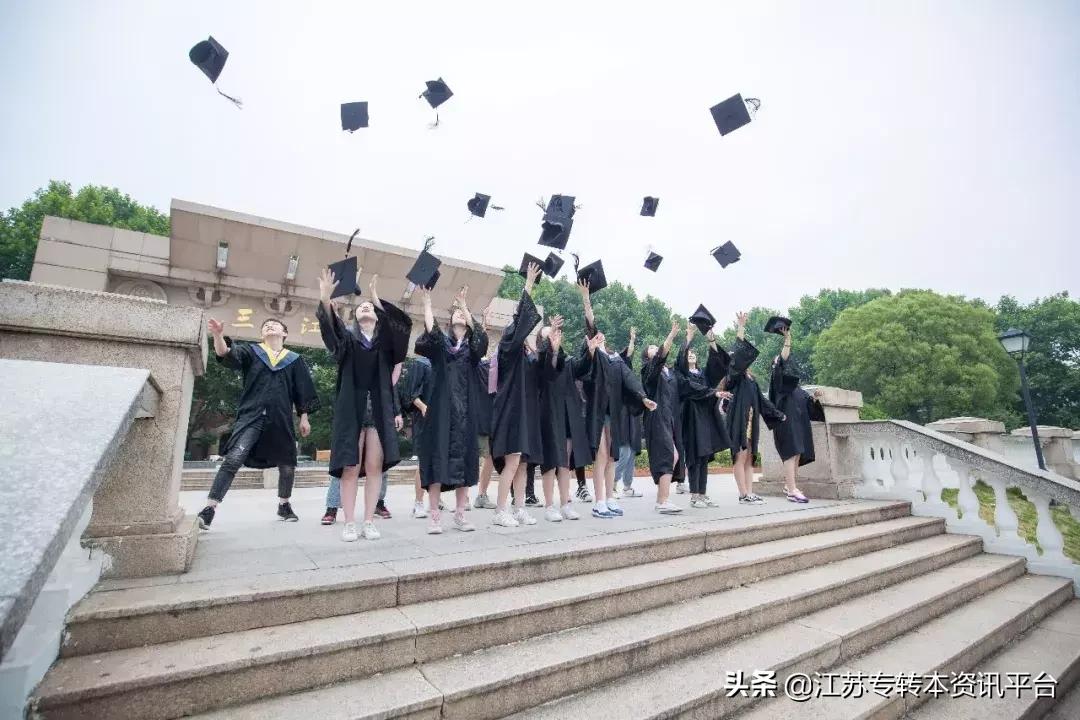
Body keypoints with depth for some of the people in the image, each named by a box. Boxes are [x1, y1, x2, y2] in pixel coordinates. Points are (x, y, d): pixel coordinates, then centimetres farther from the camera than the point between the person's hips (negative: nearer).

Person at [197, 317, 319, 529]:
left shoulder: (294, 360, 11)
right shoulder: (250, 351, 9)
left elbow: (303, 390, 11)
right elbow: (226, 354, -11)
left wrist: (304, 417, 5)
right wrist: (218, 336, -30)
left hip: (281, 419, 2)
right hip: (252, 415, -2)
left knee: (287, 465, 8)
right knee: (233, 459, -20)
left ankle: (284, 505, 30)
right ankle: (209, 509, -14)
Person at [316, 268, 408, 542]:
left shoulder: (386, 340, 11)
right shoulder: (347, 337, 7)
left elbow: (403, 323, -9)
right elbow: (329, 327, -15)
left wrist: (379, 300, -21)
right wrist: (325, 300, -34)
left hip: (380, 409, 1)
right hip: (351, 408, -1)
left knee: (374, 467, 2)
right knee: (350, 468, 0)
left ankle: (369, 521, 11)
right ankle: (349, 524, 9)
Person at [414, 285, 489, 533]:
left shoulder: (473, 345, 12)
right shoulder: (440, 343, 11)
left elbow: (480, 335, -11)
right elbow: (430, 331, -11)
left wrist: (465, 305, -16)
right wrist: (427, 302, -16)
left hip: (464, 408, 1)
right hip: (441, 408, -1)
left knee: (463, 460, 2)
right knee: (438, 459, -4)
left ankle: (460, 514, 13)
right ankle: (435, 515, 4)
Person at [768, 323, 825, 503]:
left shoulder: (795, 385, 23)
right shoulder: (779, 380, 0)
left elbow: (807, 402, 23)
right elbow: (783, 362, -17)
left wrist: (814, 397, 2)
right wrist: (787, 338, -22)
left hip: (799, 422, 8)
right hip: (786, 421, -8)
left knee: (798, 454, 7)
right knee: (791, 453, -13)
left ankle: (788, 486, 16)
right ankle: (792, 491, -15)